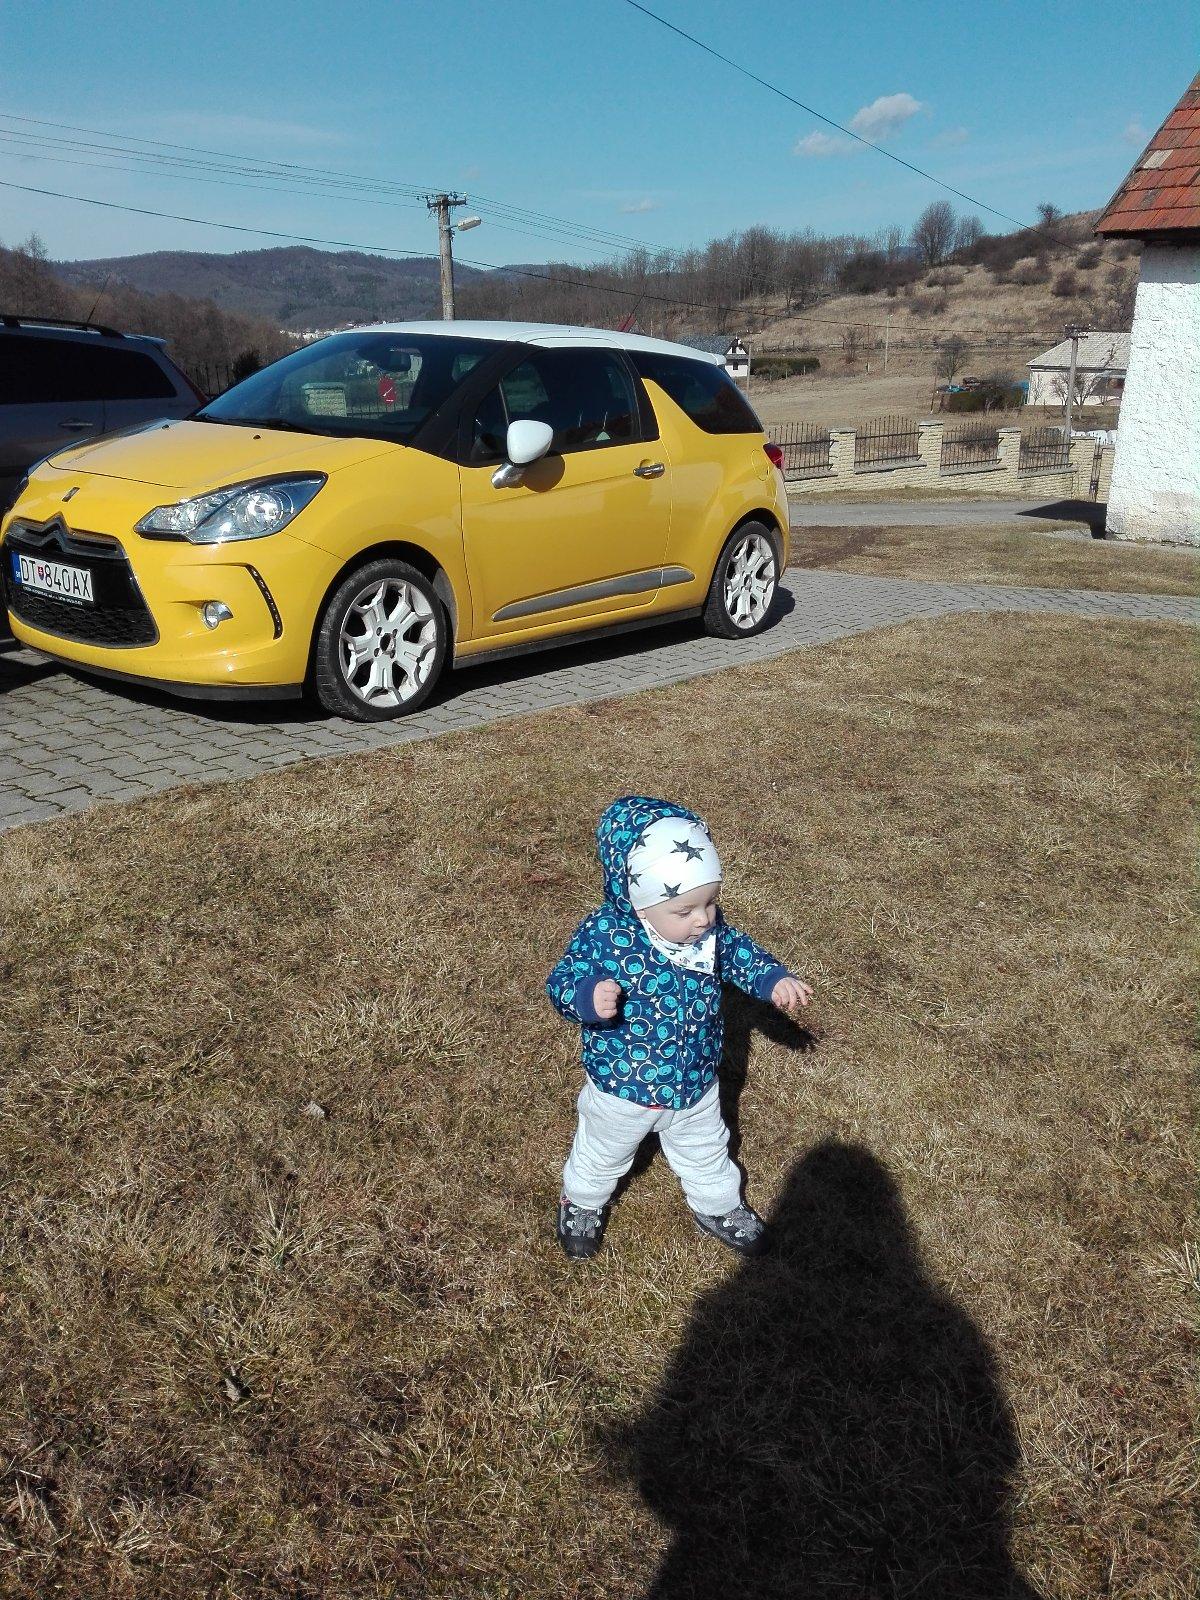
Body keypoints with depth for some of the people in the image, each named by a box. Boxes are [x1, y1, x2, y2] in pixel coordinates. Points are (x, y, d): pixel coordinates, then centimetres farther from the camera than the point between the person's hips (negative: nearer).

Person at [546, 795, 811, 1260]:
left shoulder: (710, 927, -17)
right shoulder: (602, 934, -31)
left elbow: (739, 953, 2)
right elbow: (562, 982, -26)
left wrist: (776, 980, -13)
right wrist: (589, 996, -47)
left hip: (695, 1084, 3)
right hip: (621, 1087, -3)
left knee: (706, 1153, 29)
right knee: (601, 1155, 26)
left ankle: (717, 1207, 57)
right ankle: (582, 1203, 56)